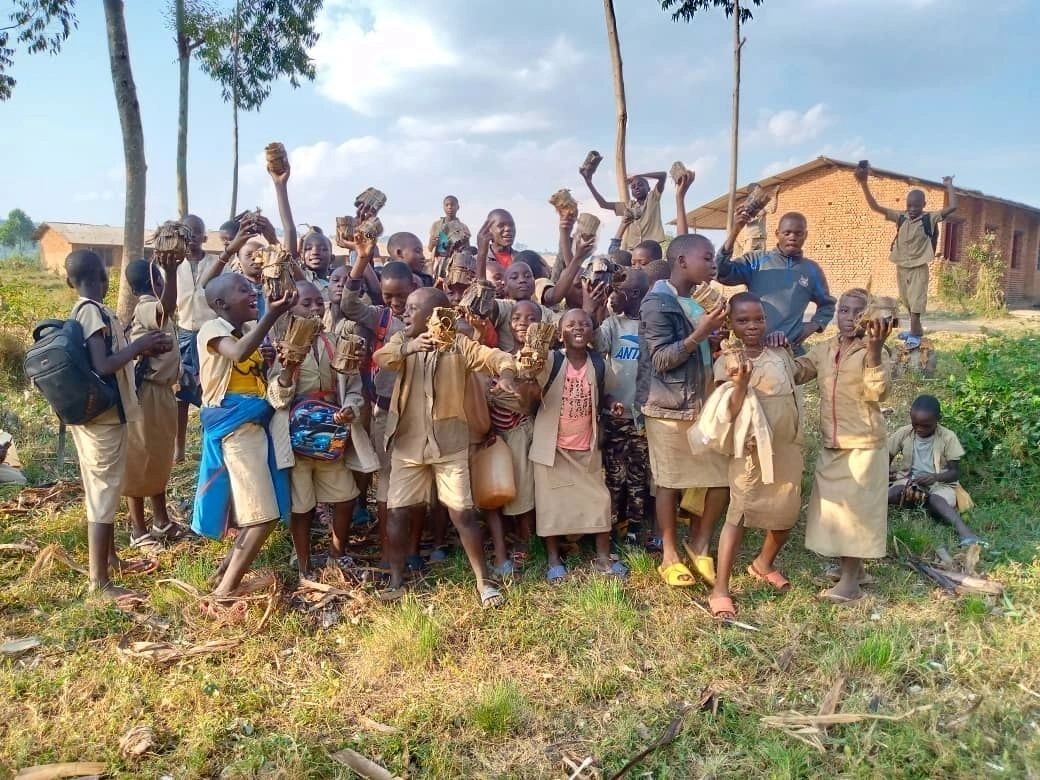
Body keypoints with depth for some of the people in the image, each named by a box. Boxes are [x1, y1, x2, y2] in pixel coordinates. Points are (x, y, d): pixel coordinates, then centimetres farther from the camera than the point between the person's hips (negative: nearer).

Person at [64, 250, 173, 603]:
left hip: (95, 414, 10)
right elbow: (103, 367, -27)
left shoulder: (81, 310, 10)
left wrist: (141, 349, 9)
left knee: (104, 491, 20)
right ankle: (99, 582, 6)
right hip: (104, 417, -10)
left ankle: (110, 559, 35)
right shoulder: (94, 311, -18)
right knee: (103, 494, -3)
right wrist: (140, 345, -16)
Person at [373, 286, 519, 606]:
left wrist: (505, 373, -35)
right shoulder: (402, 340, 5)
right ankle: (396, 580, 22)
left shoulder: (458, 344, -1)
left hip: (450, 445, -2)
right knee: (399, 512, 6)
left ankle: (483, 581, 11)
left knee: (463, 512, -1)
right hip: (407, 444, 3)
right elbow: (382, 358, -15)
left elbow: (495, 356, -11)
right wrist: (409, 346, -37)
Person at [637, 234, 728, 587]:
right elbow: (661, 360, -19)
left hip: (704, 403, 8)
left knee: (724, 477, 6)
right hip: (669, 407, -8)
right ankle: (669, 555, 21)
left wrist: (715, 331, 8)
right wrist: (700, 333, -24)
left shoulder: (694, 301, 13)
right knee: (670, 482, 4)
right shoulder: (658, 303, -12)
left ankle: (699, 545, 24)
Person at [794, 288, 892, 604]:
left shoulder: (872, 352, -12)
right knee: (834, 506, 15)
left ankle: (850, 579, 11)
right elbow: (794, 372, 5)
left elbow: (877, 392, -26)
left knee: (856, 507, 2)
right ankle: (852, 569, 32)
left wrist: (875, 348, -38)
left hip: (864, 444, -6)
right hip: (830, 444, 6)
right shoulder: (823, 350, 5)